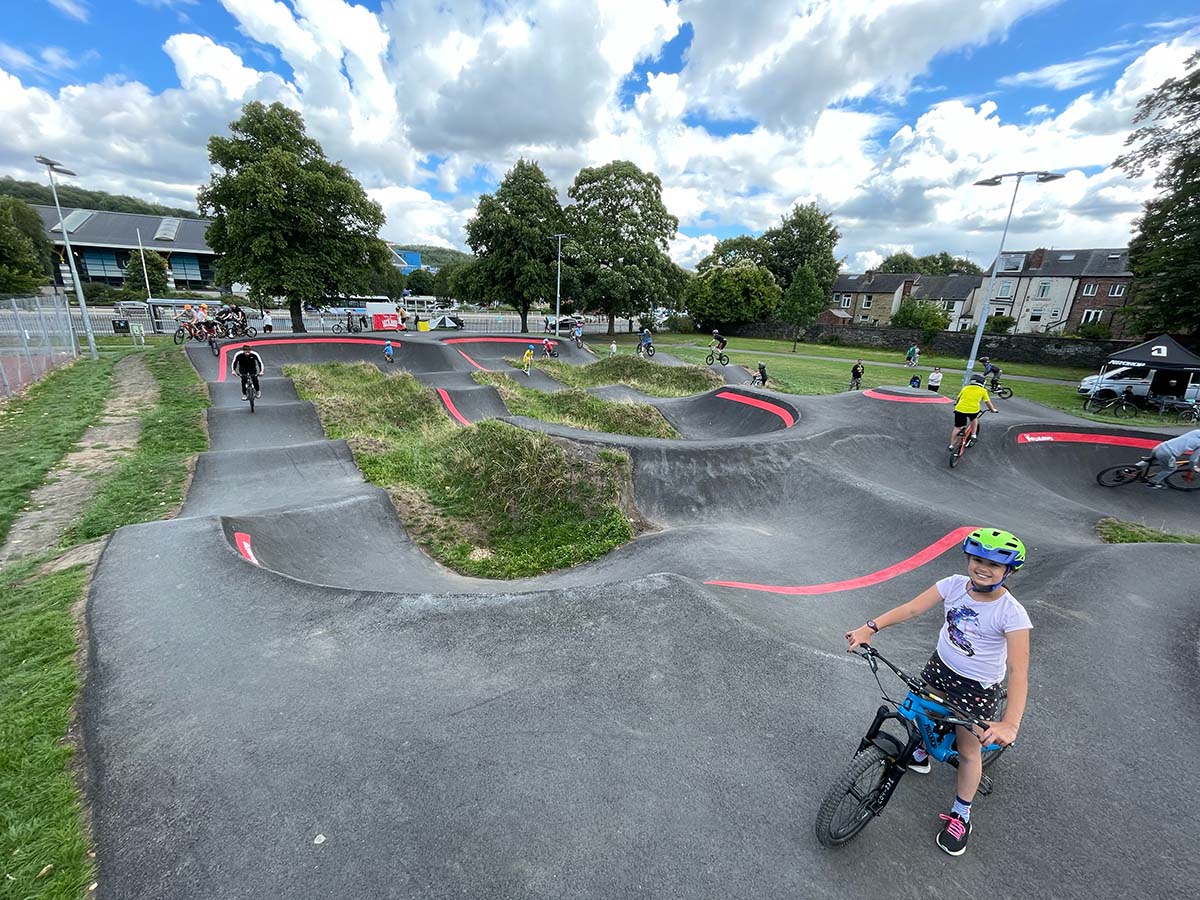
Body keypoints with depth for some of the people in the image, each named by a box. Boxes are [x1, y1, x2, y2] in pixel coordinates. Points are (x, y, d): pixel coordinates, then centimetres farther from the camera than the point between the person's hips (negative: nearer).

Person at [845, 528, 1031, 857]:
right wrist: (870, 628, -32)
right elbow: (911, 608, -21)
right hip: (940, 667, 4)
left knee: (968, 751, 10)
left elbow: (1019, 672, -31)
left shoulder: (1012, 614, -26)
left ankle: (961, 815, 34)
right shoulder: (955, 585, -16)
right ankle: (921, 754, 52)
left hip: (977, 687, -4)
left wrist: (1010, 724, -43)